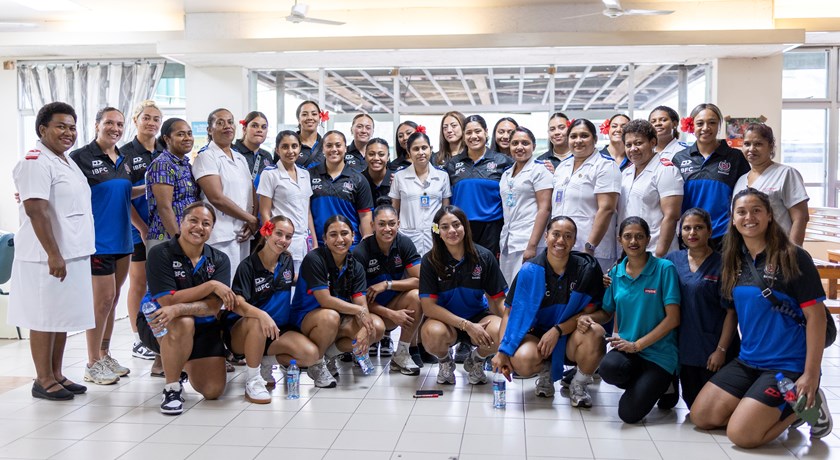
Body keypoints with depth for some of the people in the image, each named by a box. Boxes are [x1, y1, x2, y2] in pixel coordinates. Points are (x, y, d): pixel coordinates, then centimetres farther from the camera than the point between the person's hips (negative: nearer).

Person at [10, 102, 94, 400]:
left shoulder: (67, 162, 16)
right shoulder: (35, 162, -13)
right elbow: (36, 209, -20)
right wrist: (53, 255, -24)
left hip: (74, 254, 9)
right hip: (48, 257, -9)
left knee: (62, 318, 13)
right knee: (45, 318, 0)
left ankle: (57, 374, 22)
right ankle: (43, 381, 9)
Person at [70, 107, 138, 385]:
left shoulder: (123, 160, 12)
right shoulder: (81, 157, -9)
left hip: (121, 239, 7)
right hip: (97, 239, -7)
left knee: (113, 298, 13)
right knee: (103, 298, -5)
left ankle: (105, 355, 25)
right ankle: (93, 364, 7)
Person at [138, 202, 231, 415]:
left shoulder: (219, 260, -4)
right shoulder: (160, 254, -14)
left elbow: (213, 307, -16)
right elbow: (167, 301, -23)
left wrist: (179, 309, -35)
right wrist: (211, 285, -23)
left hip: (202, 327, 4)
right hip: (157, 324, -4)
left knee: (213, 390, -7)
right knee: (183, 323, -40)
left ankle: (183, 362, 27)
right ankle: (172, 389, -16)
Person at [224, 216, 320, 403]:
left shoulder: (287, 261, 5)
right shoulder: (248, 266, -14)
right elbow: (238, 304, -28)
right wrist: (262, 315, -46)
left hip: (278, 329, 5)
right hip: (241, 333, -5)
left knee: (311, 354, -21)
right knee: (257, 321, -40)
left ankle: (266, 362, 5)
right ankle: (252, 381, -24)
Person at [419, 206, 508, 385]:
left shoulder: (484, 257, -7)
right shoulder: (430, 261, -11)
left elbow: (499, 299, -3)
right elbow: (428, 306, -16)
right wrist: (466, 325, -25)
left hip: (478, 316, 1)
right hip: (445, 320, -1)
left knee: (499, 332, -32)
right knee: (433, 334, -36)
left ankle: (476, 360, 5)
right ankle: (445, 361, 3)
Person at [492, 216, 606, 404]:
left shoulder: (586, 268, -6)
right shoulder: (530, 271, -8)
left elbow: (589, 311, -5)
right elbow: (510, 312, -7)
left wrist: (558, 330, -20)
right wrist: (502, 351, -20)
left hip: (570, 338, 1)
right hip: (537, 335, 0)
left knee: (594, 332, -34)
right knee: (522, 360, -34)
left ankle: (578, 385, -5)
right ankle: (545, 371, 7)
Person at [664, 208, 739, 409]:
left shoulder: (722, 264, -9)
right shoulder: (672, 260, 3)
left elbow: (731, 312, -9)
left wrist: (721, 350, -13)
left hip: (713, 349, -4)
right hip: (685, 346, 4)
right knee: (693, 404, 11)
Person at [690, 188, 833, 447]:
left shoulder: (793, 258, -11)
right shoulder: (734, 261, 7)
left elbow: (816, 315, -13)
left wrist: (811, 375, -17)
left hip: (788, 365, -7)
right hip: (747, 361, 7)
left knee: (741, 434, -18)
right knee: (701, 417, 1)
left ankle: (805, 406, 6)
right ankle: (779, 411, 16)